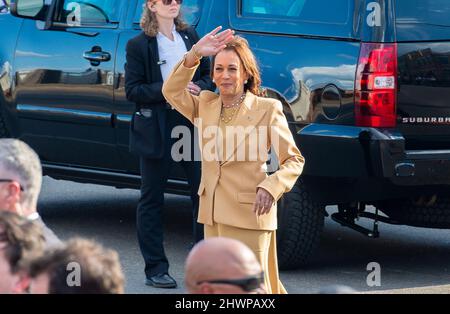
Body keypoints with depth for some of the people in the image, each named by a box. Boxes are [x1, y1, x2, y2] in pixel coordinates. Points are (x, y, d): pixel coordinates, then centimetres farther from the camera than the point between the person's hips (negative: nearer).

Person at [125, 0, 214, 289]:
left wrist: (200, 89, -8)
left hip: (193, 123, 4)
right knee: (152, 199, 3)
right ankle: (155, 269, 10)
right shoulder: (139, 45, -4)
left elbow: (207, 75, 15)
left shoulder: (190, 36, 10)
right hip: (157, 129, -4)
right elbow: (132, 90, -8)